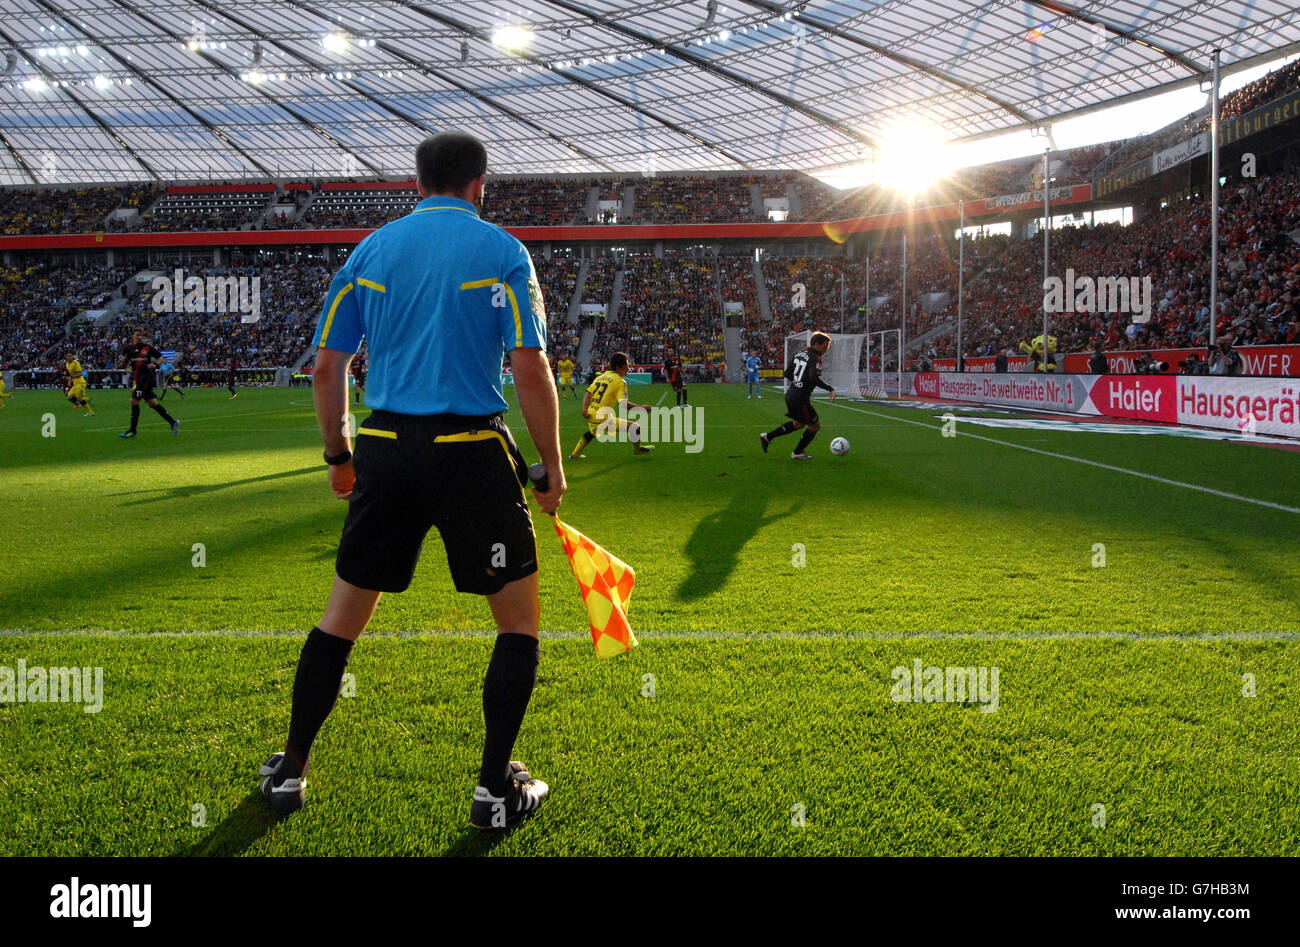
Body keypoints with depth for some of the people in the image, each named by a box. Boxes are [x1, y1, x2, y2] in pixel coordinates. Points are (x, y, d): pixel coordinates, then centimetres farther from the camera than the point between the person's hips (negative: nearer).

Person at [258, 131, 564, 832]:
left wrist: (339, 455, 20)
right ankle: (496, 788, 11)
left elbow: (326, 366, 9)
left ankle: (290, 772, 25)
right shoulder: (500, 251, -1)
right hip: (472, 452, -3)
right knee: (519, 616, 11)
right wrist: (551, 469, -2)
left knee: (343, 613, 16)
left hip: (386, 449, 4)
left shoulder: (371, 249, 10)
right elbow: (530, 368, -10)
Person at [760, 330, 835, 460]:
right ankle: (798, 453, 23)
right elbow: (814, 378, -32)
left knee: (798, 424, 29)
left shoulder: (799, 354, 9)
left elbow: (787, 374, 15)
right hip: (800, 398, -9)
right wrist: (830, 389, -26)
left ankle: (767, 437, 27)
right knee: (815, 425, 10)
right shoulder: (815, 358, -16)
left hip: (790, 394, 9)